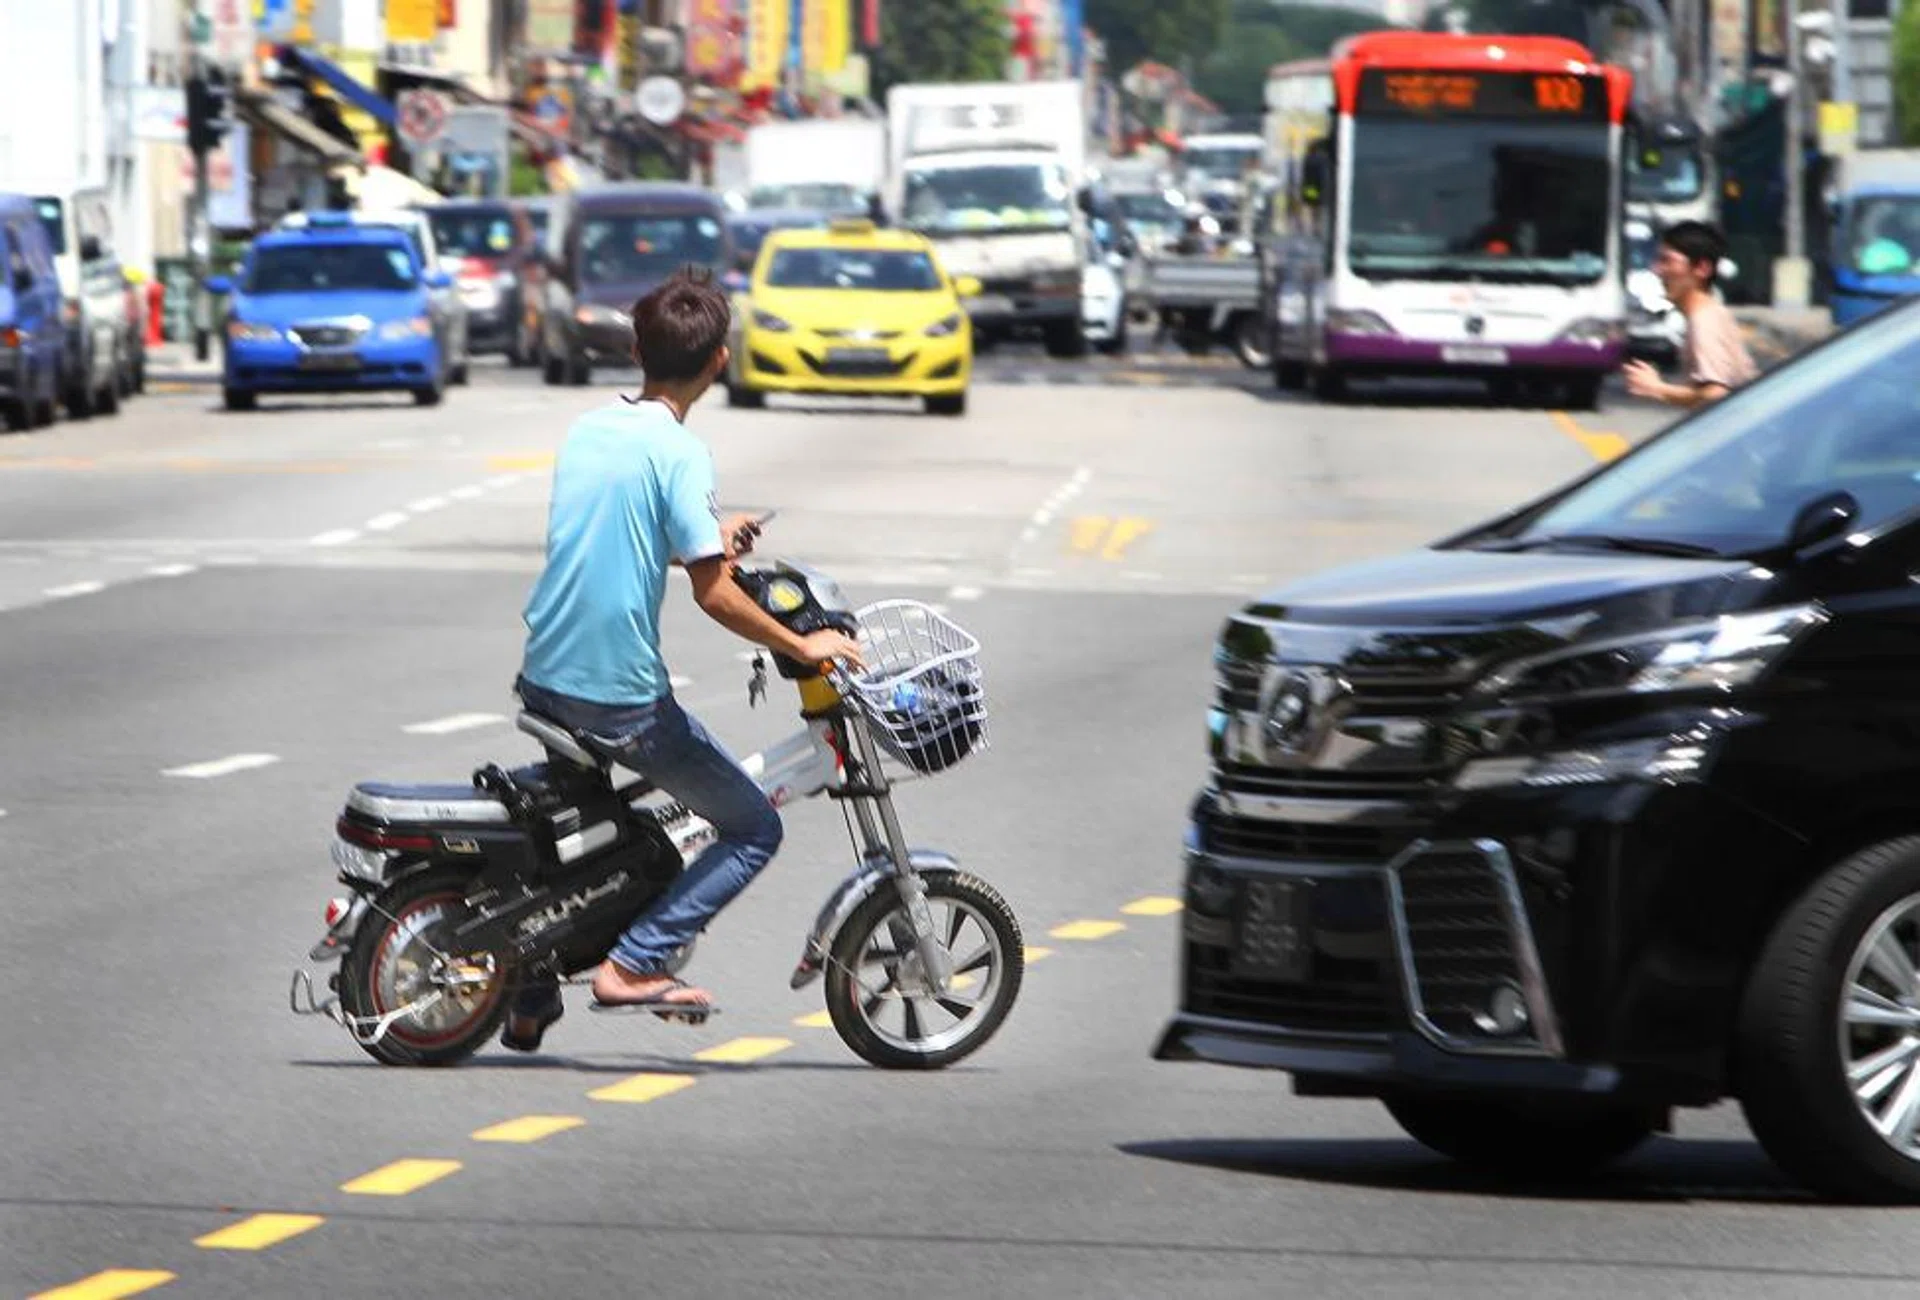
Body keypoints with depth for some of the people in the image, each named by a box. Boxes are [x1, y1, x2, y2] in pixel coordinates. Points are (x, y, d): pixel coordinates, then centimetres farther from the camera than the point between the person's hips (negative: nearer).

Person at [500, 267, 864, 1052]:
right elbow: (713, 595, -20)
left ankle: (529, 998, 33)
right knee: (752, 830, 4)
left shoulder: (585, 431, 7)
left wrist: (705, 540, 30)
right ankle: (634, 964, -8)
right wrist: (802, 647, -8)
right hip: (623, 700, -8)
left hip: (544, 682, 8)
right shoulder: (678, 454, -16)